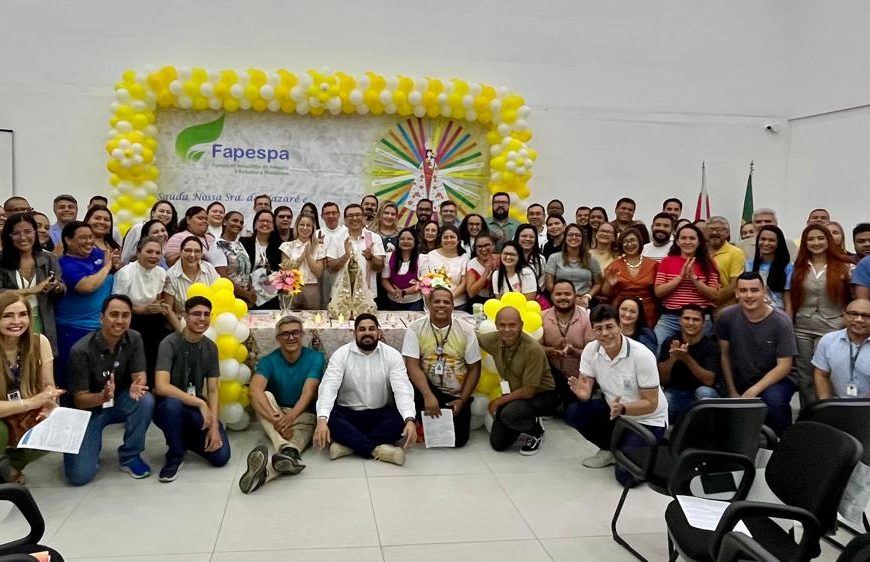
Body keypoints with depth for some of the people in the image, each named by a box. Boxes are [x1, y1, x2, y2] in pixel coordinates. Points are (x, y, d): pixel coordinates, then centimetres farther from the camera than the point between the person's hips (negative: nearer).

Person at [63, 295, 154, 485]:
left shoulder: (134, 339, -12)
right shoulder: (81, 350, -23)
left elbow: (140, 376, -15)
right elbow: (79, 400, -18)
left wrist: (137, 387, -41)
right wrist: (103, 396, -41)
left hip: (119, 402, 3)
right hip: (88, 409, -3)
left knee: (145, 400, -31)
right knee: (79, 475, -18)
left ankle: (130, 457, -8)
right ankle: (93, 446, 18)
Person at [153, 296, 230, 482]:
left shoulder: (211, 348, 0)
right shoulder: (169, 343, -16)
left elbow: (213, 391, 0)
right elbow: (161, 387, -30)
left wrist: (214, 425, -14)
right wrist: (200, 403, -28)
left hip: (197, 409, 4)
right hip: (168, 407, -4)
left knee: (221, 456, -14)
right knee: (173, 403, -40)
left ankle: (184, 438, 18)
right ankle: (174, 457, -14)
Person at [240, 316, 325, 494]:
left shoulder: (315, 358, -5)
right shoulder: (268, 362, -5)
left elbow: (308, 392, -18)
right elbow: (255, 391, -24)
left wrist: (290, 417, -39)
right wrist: (277, 419, -40)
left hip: (304, 417, -2)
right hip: (275, 415, 2)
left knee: (300, 435, -36)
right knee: (267, 396, -30)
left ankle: (264, 471, -65)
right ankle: (288, 452, -53)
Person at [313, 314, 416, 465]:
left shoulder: (392, 355, -6)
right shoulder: (341, 354, -6)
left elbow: (402, 389, -18)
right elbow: (328, 387, -18)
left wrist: (410, 420, -38)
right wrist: (322, 419, -38)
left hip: (381, 415, 1)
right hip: (347, 413, 0)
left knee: (403, 419, -30)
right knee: (330, 419, -32)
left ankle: (348, 443, -27)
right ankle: (377, 449, -32)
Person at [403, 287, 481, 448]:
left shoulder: (466, 330, -5)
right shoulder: (415, 328, -9)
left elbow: (474, 368, 0)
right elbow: (412, 366, -17)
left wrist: (462, 400, -7)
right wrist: (428, 396, -29)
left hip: (456, 395, 1)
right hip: (427, 388, -1)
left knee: (458, 439, -13)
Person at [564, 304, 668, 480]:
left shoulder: (642, 355, -25)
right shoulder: (590, 350, -10)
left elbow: (651, 404, -21)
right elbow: (585, 390, -7)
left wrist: (622, 409, -39)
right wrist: (583, 393, -32)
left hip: (647, 419, -5)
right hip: (613, 411, 5)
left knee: (625, 475, -21)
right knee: (573, 413, -18)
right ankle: (611, 449, 6)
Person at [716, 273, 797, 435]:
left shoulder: (781, 322, -16)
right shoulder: (726, 317, -10)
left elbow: (784, 366, -15)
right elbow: (724, 355, -1)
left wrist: (753, 391, -22)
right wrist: (733, 392, -3)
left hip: (777, 378, -3)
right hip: (740, 380, 3)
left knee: (773, 400, -34)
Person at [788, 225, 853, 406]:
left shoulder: (843, 267, 1)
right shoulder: (799, 268, 9)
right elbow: (791, 301, 9)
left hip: (831, 329, -3)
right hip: (802, 329, 3)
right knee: (804, 377, 6)